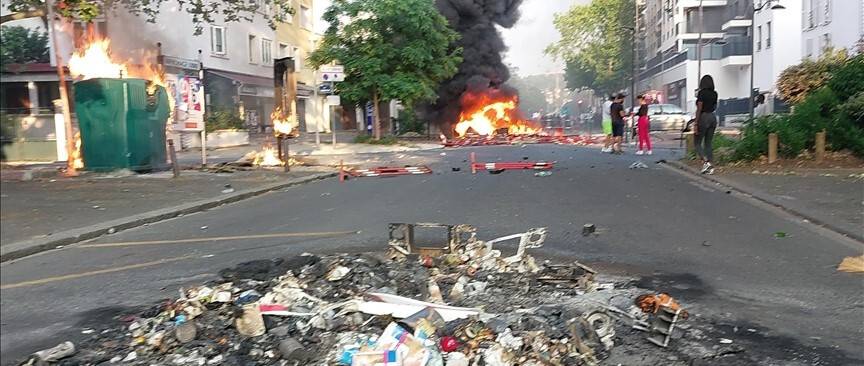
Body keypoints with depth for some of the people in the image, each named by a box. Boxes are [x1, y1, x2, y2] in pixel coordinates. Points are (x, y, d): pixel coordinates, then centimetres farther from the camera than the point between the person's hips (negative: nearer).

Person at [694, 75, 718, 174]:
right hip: (713, 117, 7)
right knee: (708, 143, 11)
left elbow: (699, 109, -15)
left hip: (703, 117, -7)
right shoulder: (714, 94, 9)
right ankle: (709, 167, 6)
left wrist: (695, 123, -15)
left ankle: (706, 162, -17)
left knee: (697, 142, 3)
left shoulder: (702, 92, -11)